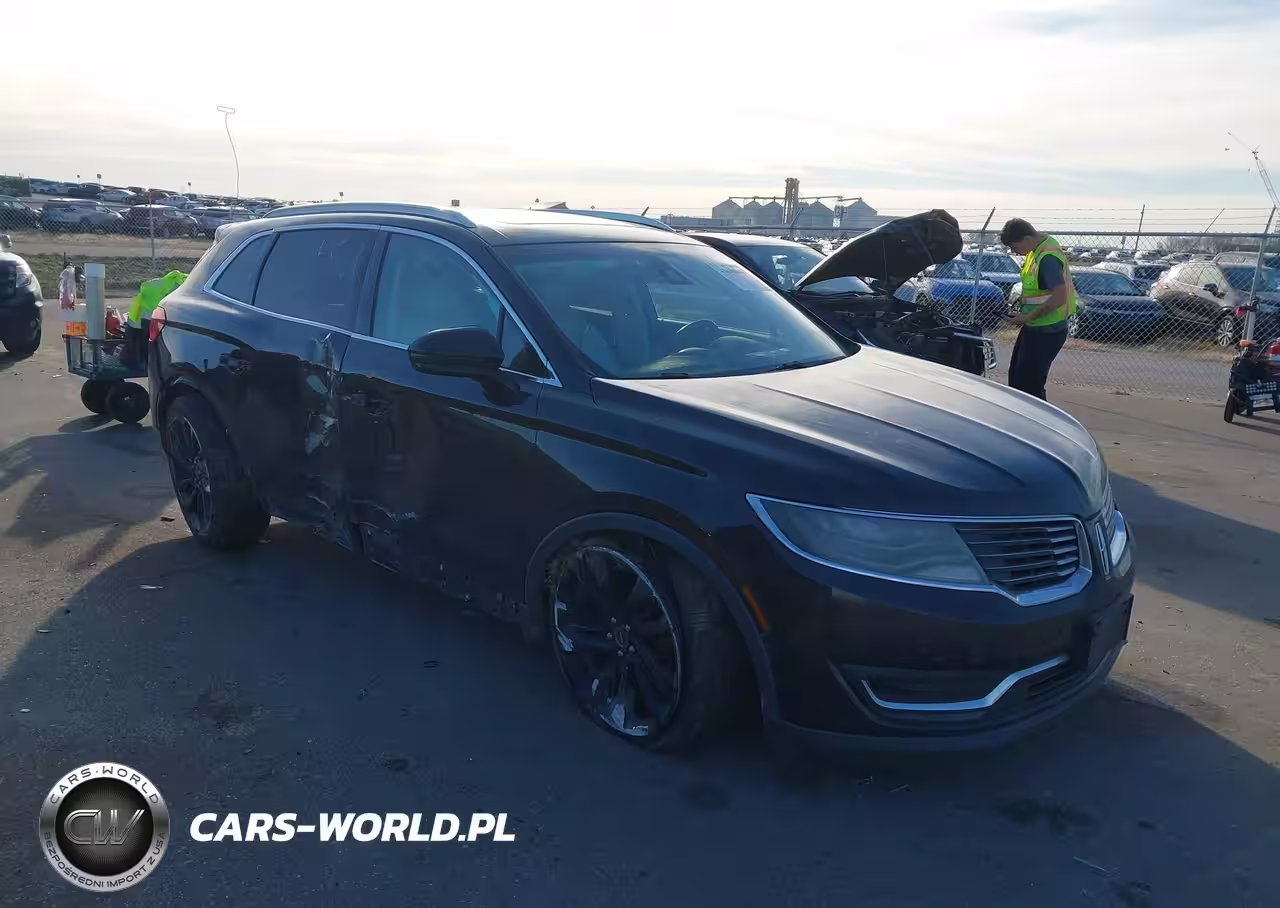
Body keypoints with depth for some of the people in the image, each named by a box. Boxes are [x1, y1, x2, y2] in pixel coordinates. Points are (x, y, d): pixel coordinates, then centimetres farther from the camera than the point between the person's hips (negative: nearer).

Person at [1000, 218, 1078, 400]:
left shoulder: (1048, 258, -24)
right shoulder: (1037, 250, 6)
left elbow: (1059, 297, -30)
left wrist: (1028, 317, -23)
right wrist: (1023, 309, 9)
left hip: (1047, 332, -10)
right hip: (1035, 327, 10)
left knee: (1028, 384, -7)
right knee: (1016, 377, 18)